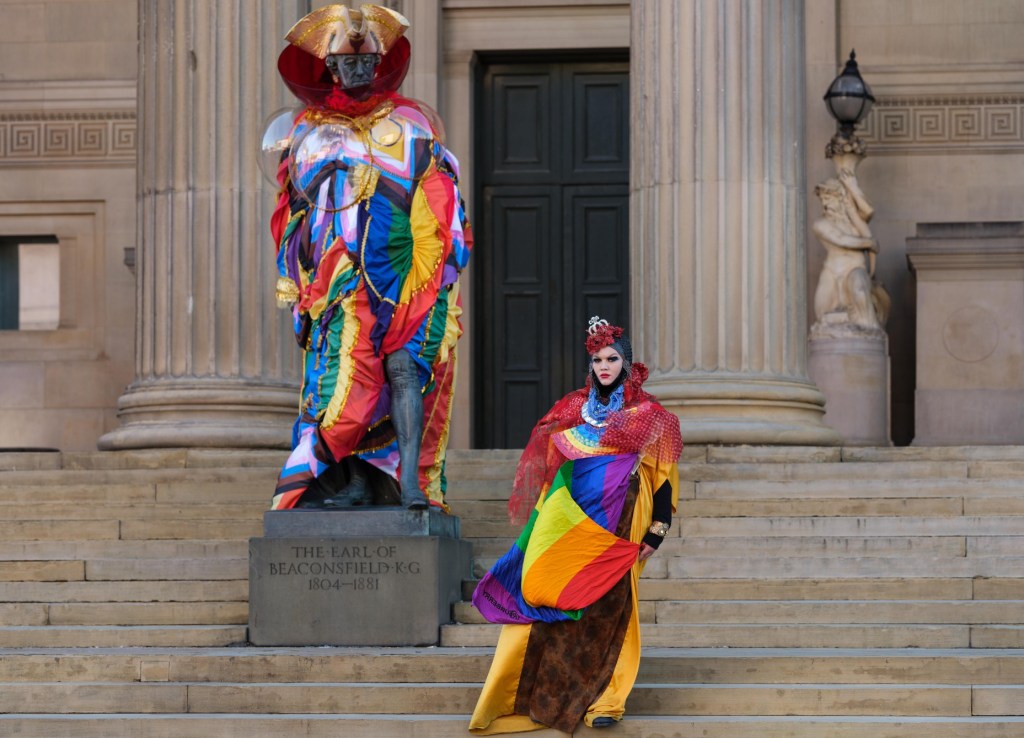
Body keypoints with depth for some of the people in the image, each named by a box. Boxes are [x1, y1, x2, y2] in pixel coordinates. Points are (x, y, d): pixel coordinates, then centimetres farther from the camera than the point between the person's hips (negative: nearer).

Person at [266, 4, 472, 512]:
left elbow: (444, 202, 9)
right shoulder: (307, 132, 17)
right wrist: (297, 293, 10)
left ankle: (410, 480, -18)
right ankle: (354, 481, -7)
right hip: (339, 276, 2)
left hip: (404, 272, -2)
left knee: (404, 366, -13)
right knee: (344, 371, -8)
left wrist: (445, 267, -1)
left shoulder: (411, 123, 12)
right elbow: (291, 218, 17)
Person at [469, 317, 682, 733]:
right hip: (567, 528, 3)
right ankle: (547, 695, 2)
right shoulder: (572, 409, 13)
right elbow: (547, 467, 18)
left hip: (613, 531, -3)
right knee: (557, 606, -2)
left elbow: (663, 479, 0)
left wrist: (656, 532, -8)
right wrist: (544, 521, 11)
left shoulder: (648, 417, 4)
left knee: (606, 610, -4)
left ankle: (604, 700, 1)